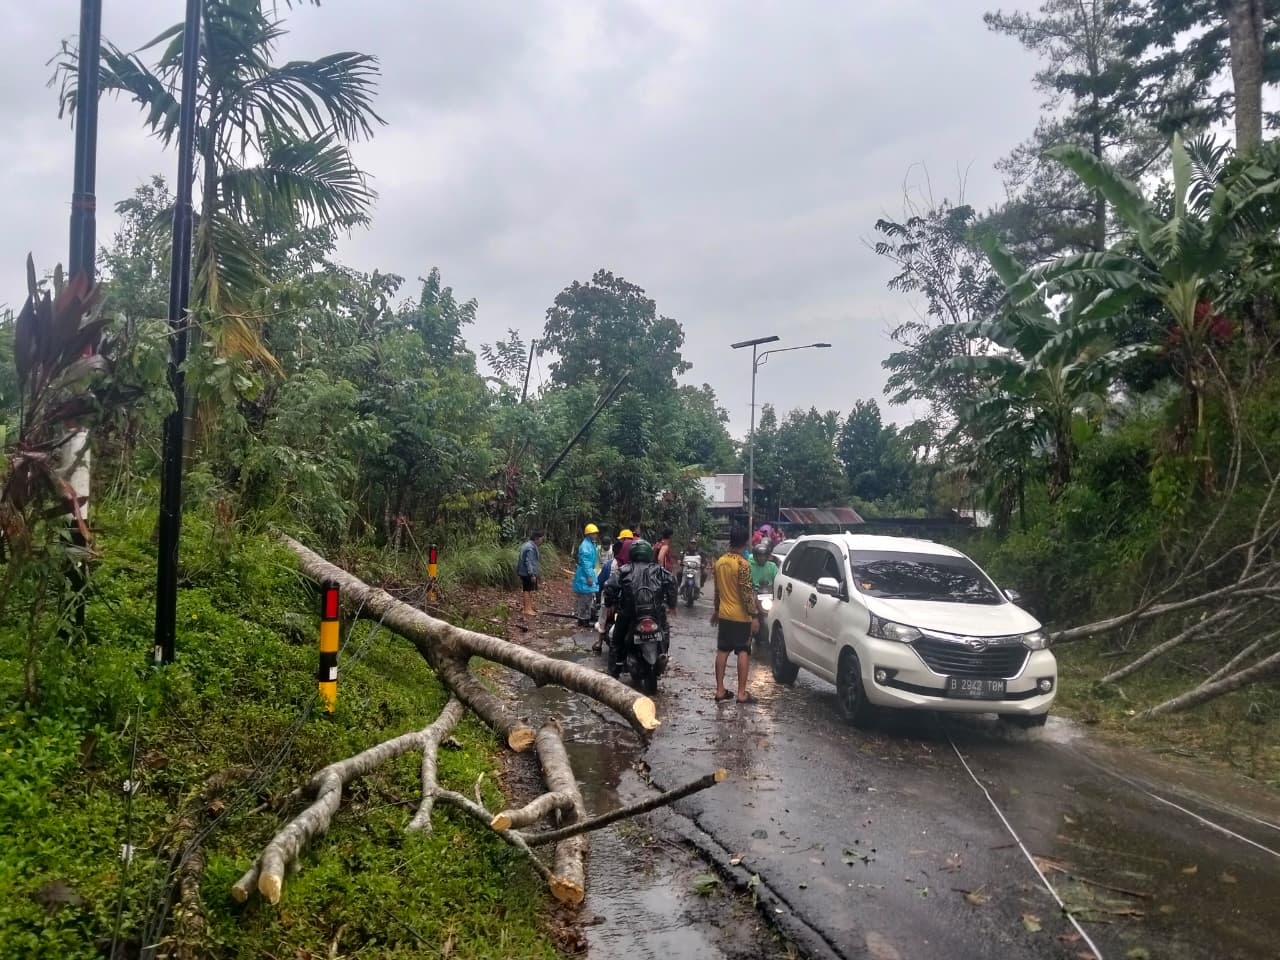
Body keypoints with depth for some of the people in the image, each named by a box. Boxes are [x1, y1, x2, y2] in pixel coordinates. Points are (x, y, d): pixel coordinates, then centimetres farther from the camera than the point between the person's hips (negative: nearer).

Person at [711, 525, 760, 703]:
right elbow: (747, 592, -19)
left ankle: (720, 690, 12)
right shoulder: (743, 564, -17)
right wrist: (754, 615, -14)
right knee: (743, 652, 0)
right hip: (741, 616, -7)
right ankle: (742, 693, 0)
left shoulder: (720, 562, 5)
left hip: (724, 614, 7)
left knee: (722, 651, 9)